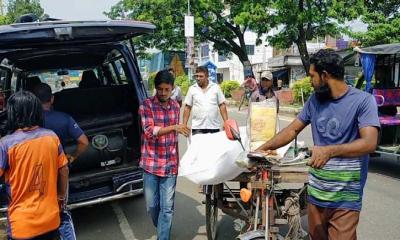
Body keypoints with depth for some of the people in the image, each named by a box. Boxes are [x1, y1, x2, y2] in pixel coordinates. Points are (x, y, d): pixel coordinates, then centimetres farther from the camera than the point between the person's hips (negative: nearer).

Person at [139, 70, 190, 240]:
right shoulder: (146, 105, -7)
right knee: (151, 205, 11)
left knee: (167, 207, 3)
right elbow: (149, 132, -18)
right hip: (151, 164, -2)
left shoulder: (175, 106, 7)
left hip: (170, 165, 2)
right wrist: (174, 127, -29)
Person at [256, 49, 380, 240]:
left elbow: (369, 143, -22)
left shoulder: (363, 100, -11)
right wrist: (263, 148, 6)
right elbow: (292, 130, 13)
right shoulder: (315, 100, 6)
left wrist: (330, 150, -37)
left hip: (345, 197, -5)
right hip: (315, 191, 6)